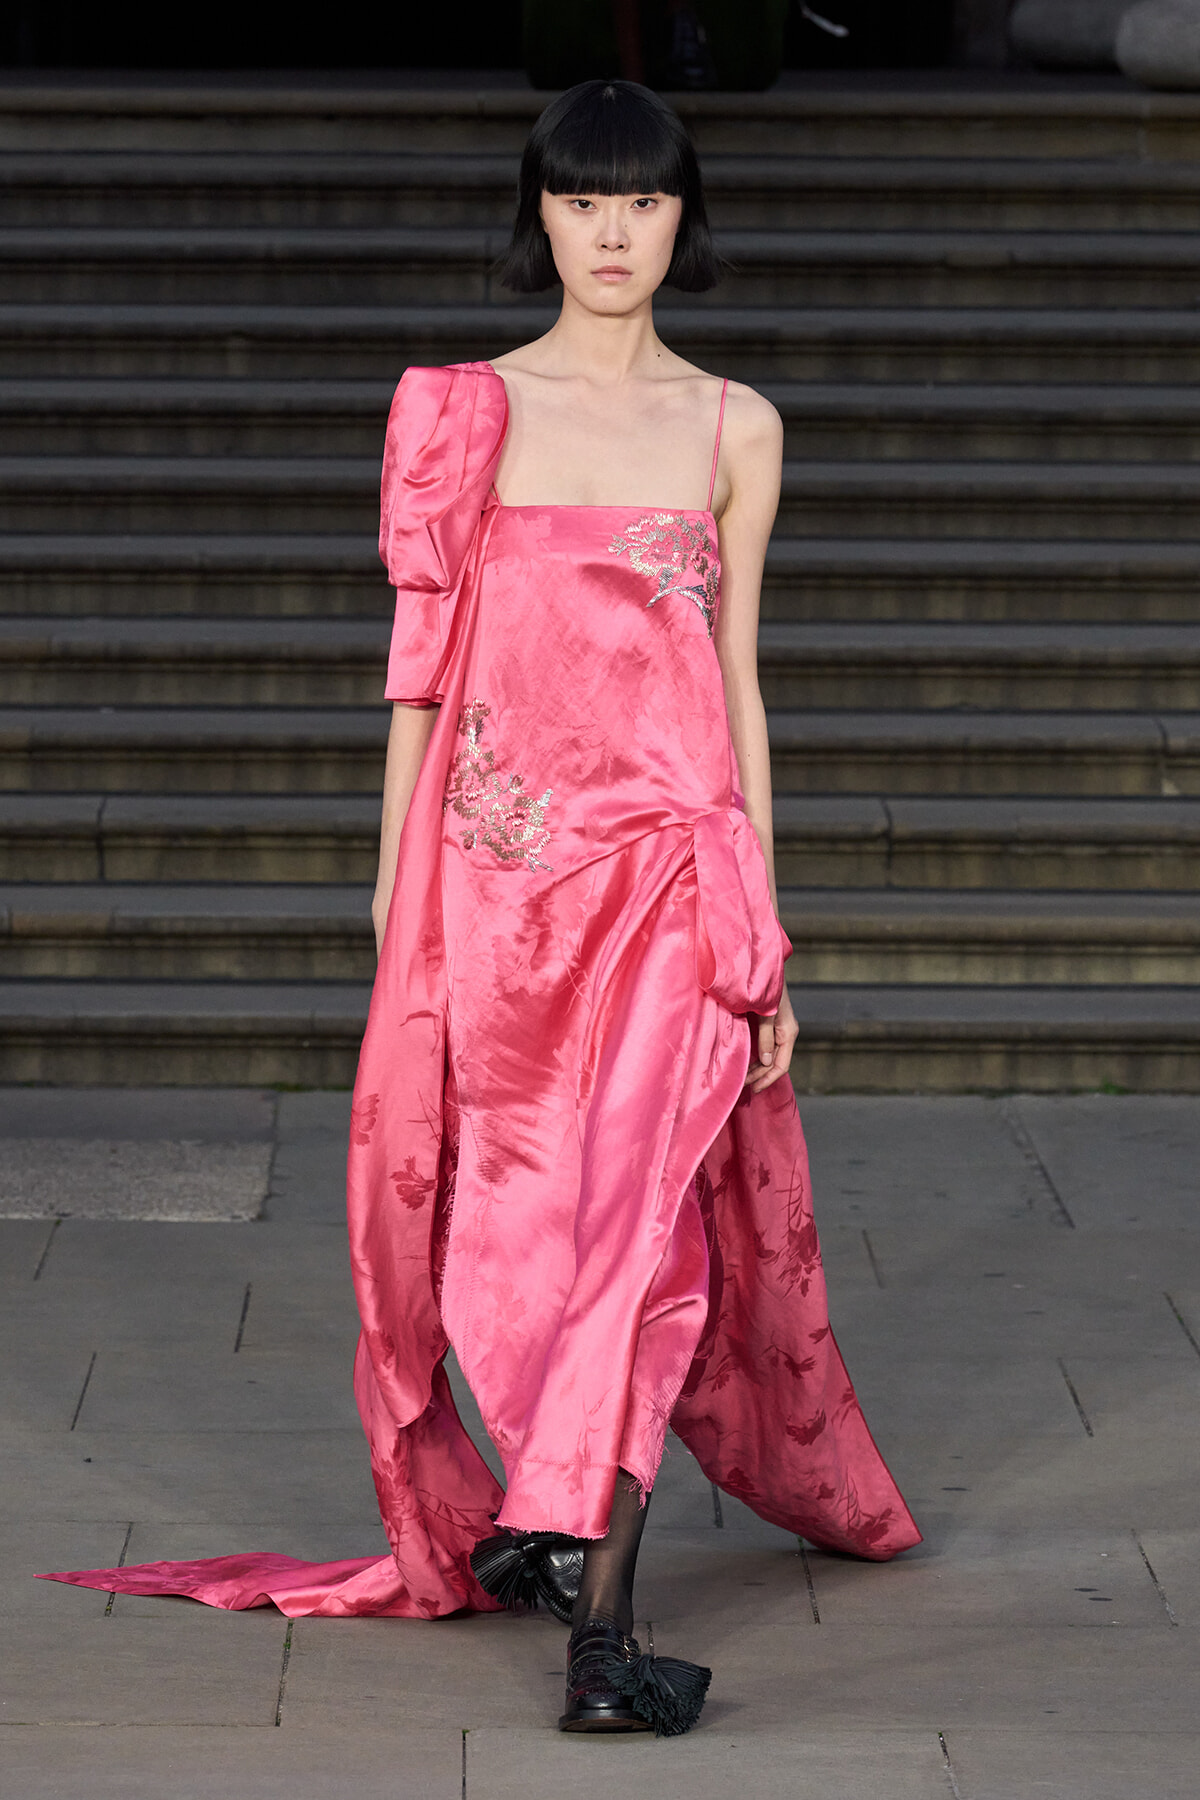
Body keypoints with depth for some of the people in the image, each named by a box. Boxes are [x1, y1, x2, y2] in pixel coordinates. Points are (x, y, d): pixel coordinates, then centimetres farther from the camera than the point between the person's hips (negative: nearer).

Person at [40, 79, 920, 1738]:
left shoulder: (734, 430, 9)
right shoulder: (463, 412, 7)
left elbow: (737, 679, 11)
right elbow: (425, 653, 9)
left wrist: (766, 930, 8)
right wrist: (394, 889, 5)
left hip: (670, 862, -1)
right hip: (500, 855, 1)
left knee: (640, 1204, -14)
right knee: (510, 1222, 5)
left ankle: (598, 1618, -16)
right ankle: (538, 1510, 30)